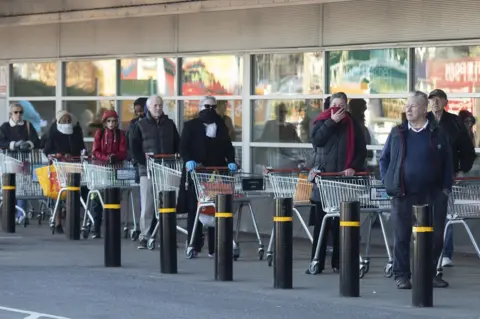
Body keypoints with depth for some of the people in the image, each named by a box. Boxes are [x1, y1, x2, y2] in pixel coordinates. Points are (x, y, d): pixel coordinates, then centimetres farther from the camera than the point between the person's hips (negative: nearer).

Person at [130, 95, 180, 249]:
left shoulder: (169, 124, 13)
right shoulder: (141, 125, 5)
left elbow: (177, 144, 15)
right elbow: (134, 147, 0)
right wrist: (143, 162, -10)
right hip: (147, 171, -2)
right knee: (147, 205, -4)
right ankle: (144, 236, 0)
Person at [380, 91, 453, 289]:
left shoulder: (438, 134, 4)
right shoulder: (397, 133, 8)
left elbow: (448, 163, 9)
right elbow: (384, 159, 15)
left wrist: (446, 188, 1)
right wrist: (387, 182, 3)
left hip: (432, 195, 0)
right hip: (403, 195, 0)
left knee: (435, 236, 2)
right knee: (402, 236, 2)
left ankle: (431, 273, 15)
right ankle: (402, 275, 10)